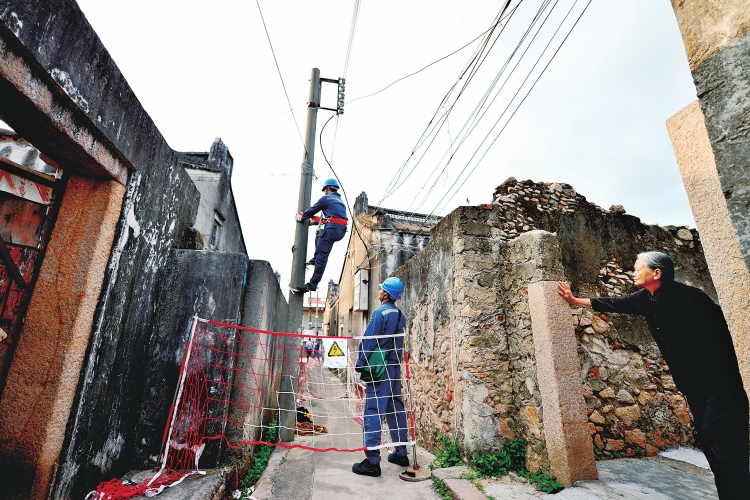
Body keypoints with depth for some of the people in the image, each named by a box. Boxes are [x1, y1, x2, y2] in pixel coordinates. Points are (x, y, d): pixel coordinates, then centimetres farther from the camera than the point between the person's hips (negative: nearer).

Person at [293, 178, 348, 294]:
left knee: (322, 257, -10)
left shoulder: (326, 198, 4)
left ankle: (312, 284, -10)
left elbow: (312, 210, 10)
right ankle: (316, 257, 17)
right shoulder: (340, 201, 29)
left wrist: (301, 218, 28)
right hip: (342, 231, 8)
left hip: (332, 229, -8)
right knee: (319, 235, 33)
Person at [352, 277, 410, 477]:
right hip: (395, 367, 8)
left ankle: (372, 461, 1)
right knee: (395, 409, 16)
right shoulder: (400, 315, 9)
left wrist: (360, 363, -8)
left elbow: (369, 341, -15)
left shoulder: (380, 312, -13)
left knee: (374, 411, -3)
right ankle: (401, 453, 26)